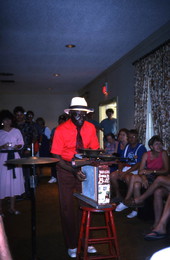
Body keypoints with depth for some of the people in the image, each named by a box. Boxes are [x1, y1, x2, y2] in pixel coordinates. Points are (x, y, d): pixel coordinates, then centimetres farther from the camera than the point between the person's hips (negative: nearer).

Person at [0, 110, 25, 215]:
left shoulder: (16, 131, 8)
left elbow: (22, 143, 10)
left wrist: (18, 146, -9)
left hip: (14, 156, 2)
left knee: (15, 180, 3)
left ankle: (12, 207, 14)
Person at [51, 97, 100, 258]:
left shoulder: (90, 128, -7)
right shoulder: (61, 130, -17)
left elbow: (94, 150, 2)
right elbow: (56, 157, -18)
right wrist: (74, 171, -30)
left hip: (84, 168, 3)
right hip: (66, 169, -2)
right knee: (67, 207, 3)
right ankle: (71, 245, 20)